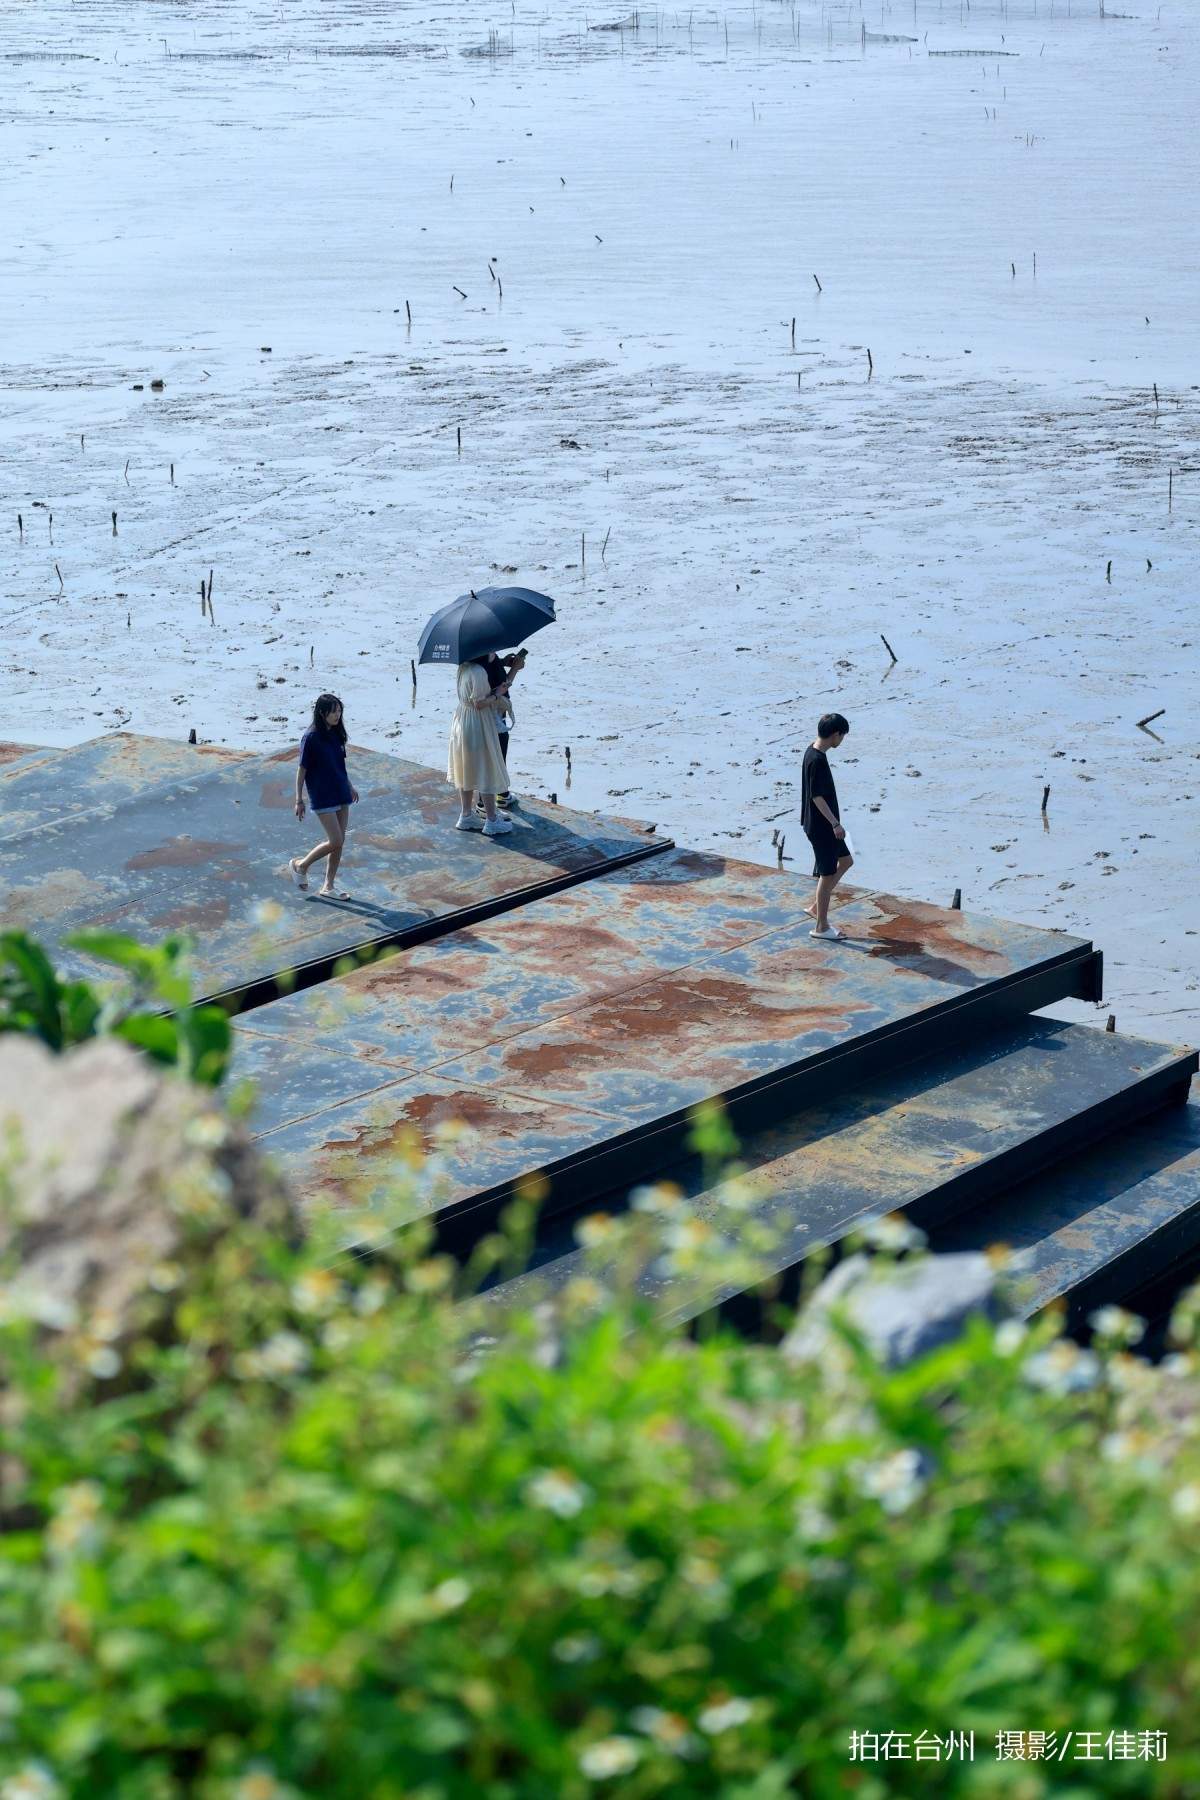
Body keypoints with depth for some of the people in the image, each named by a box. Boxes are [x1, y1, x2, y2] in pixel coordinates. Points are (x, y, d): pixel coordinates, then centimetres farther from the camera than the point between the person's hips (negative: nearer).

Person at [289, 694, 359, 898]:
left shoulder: (336, 734, 7)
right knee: (335, 842, -9)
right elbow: (301, 769, -10)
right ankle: (300, 865, 12)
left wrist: (349, 787, 24)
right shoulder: (311, 738, -14)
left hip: (340, 795, 7)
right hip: (322, 798, -7)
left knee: (339, 843, 7)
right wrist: (299, 800, -11)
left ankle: (328, 887, 16)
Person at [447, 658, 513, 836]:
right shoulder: (479, 672, -24)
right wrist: (497, 695, -11)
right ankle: (491, 821, 8)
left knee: (467, 772, 18)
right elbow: (479, 703, -25)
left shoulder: (463, 668, 3)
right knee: (487, 773, 2)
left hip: (462, 723, 8)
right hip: (479, 727, -8)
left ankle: (466, 816, 26)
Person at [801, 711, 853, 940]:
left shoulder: (813, 751, 6)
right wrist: (835, 824, -25)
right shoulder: (818, 760, -24)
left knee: (846, 861, 20)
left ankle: (817, 906, 25)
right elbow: (817, 796, -25)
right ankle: (821, 927, 9)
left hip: (824, 825, 10)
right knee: (828, 874, -1)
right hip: (821, 826, -10)